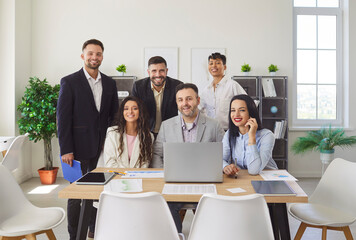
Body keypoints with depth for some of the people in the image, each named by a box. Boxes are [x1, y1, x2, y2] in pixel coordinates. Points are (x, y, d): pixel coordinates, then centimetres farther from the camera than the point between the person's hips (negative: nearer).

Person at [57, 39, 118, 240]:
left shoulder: (109, 83, 10)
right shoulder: (70, 82, -3)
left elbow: (114, 115, 14)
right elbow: (63, 117, -7)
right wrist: (66, 150, -12)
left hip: (103, 147, 4)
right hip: (79, 147, -4)